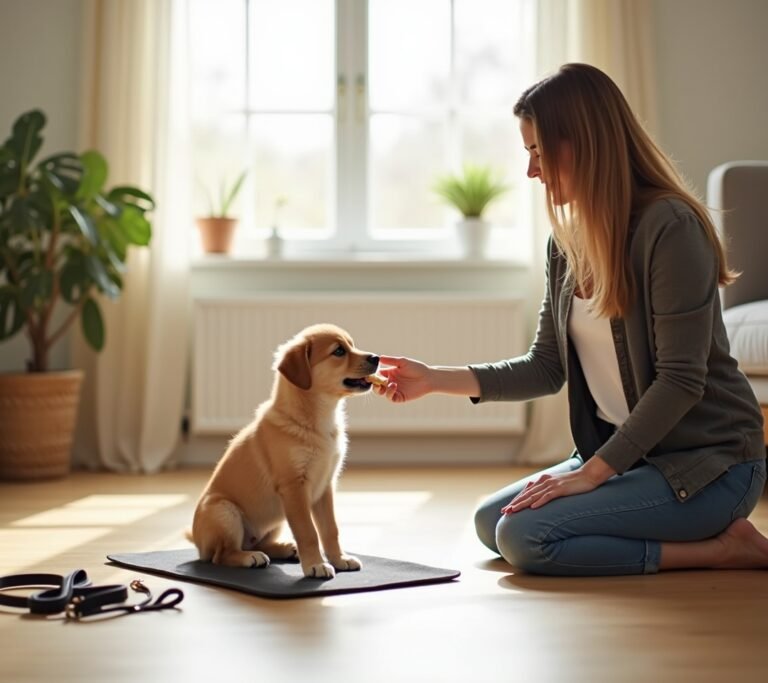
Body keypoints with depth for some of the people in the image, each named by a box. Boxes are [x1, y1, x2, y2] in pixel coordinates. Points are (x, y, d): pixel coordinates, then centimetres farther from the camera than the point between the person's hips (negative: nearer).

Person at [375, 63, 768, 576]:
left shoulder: (669, 226, -19)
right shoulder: (568, 241, 6)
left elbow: (680, 380, -21)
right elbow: (547, 367, 8)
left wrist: (592, 472, -21)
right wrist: (436, 379, -2)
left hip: (707, 461, -9)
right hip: (620, 451, 9)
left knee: (526, 537, -20)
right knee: (491, 522, 8)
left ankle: (724, 548, -8)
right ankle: (704, 537, 9)